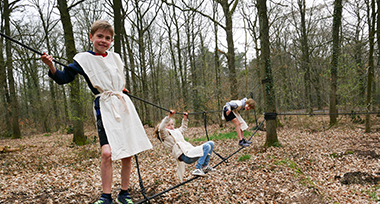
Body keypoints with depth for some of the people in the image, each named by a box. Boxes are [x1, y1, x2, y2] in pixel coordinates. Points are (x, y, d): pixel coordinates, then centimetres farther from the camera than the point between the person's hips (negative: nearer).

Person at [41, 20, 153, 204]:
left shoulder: (115, 57, 14)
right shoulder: (84, 59, 1)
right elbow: (64, 78, -4)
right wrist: (51, 67, -20)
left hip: (124, 105, 5)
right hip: (104, 108, -5)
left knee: (127, 154, 5)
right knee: (107, 153, -19)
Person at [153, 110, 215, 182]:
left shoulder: (176, 131, 27)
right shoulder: (165, 134, 1)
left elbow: (183, 128, 47)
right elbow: (161, 128, -22)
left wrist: (185, 118, 39)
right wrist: (169, 117, -27)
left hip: (191, 152, 10)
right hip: (186, 155, -9)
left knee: (211, 143, 9)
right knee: (206, 146, -24)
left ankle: (205, 166, 11)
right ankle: (197, 169, -21)